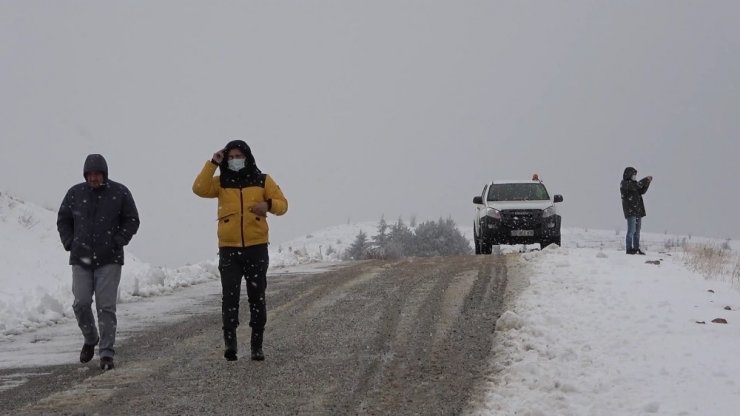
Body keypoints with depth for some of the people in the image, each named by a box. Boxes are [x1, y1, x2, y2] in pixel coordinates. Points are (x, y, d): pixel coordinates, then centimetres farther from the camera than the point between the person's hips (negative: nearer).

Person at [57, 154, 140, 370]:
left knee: (106, 306, -7)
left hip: (109, 260, -2)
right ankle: (90, 339, 24)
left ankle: (106, 353, -4)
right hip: (81, 260, 2)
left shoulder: (119, 193, 1)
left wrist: (117, 242, -7)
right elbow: (63, 221, 15)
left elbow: (132, 221, 5)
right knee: (81, 303, -3)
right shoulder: (75, 193, 6)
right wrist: (70, 244, 1)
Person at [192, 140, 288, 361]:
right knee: (229, 296, -10)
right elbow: (199, 189, -11)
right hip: (228, 248, 0)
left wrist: (269, 205, -16)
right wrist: (213, 163, -12)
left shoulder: (262, 180, 6)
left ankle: (257, 345, 12)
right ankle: (230, 343, -13)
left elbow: (282, 204, 5)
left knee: (257, 297, 5)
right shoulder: (221, 182, 6)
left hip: (257, 247, 0)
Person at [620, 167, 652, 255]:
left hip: (638, 210, 9)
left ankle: (636, 248, 12)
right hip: (630, 210, -9)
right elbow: (636, 186, -23)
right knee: (631, 230, -11)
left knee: (637, 231, 8)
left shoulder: (633, 183, 19)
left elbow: (642, 191, 12)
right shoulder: (625, 183, -7)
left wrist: (647, 182, 0)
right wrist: (646, 180, -17)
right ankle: (629, 249, -8)